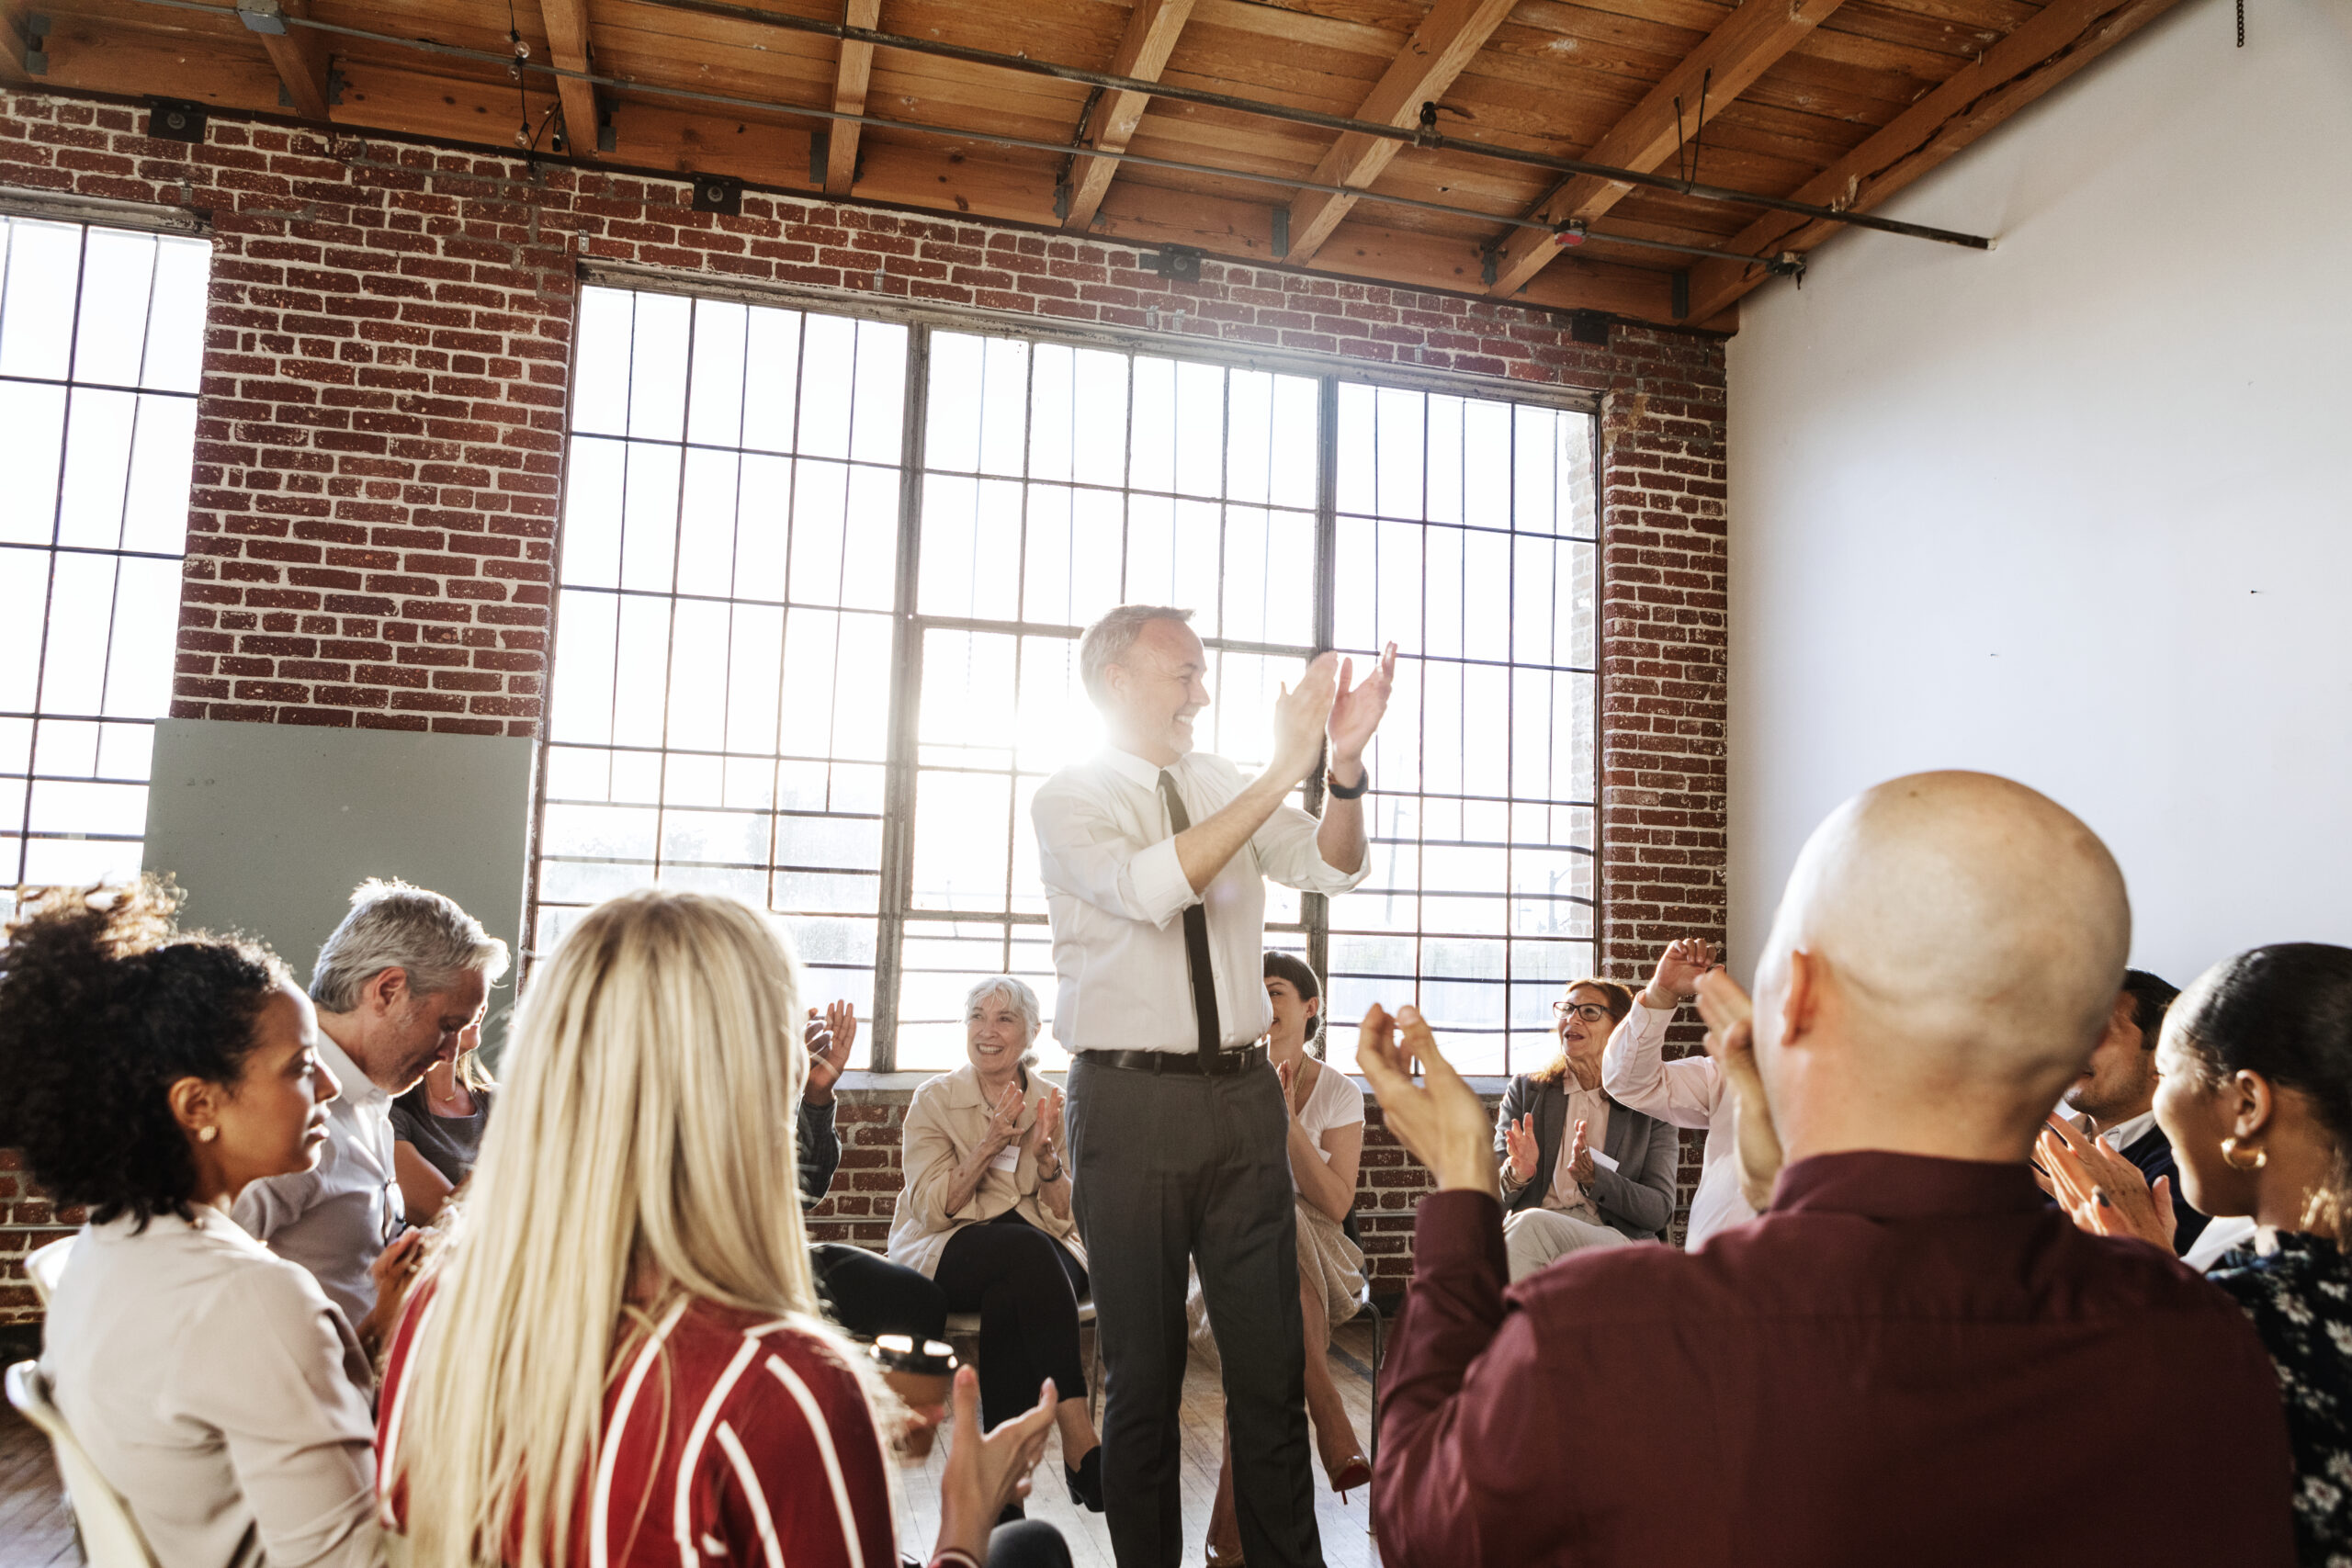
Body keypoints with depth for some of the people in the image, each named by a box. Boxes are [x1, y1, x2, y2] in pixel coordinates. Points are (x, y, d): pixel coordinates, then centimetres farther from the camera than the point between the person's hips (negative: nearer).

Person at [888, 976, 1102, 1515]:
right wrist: (988, 1145, -19)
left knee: (1007, 1301, -36)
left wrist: (1044, 1155, -14)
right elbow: (932, 1208, -7)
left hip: (1039, 1255, 2)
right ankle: (1079, 1437, -34)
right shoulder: (934, 1098, 2)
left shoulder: (1051, 1103, 7)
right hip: (948, 1255, -2)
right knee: (1029, 1249, -35)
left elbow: (1071, 1217, 4)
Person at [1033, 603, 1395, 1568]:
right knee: (1143, 1368, 8)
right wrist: (1283, 773, -25)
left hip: (1243, 1093, 4)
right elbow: (1152, 887, -22)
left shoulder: (1227, 786, 11)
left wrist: (1345, 764, -17)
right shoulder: (1067, 801, -4)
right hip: (1130, 1099, -4)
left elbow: (1331, 868, 1)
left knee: (1273, 1361, 9)